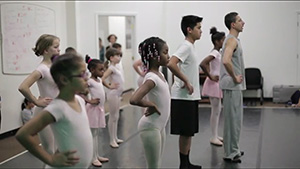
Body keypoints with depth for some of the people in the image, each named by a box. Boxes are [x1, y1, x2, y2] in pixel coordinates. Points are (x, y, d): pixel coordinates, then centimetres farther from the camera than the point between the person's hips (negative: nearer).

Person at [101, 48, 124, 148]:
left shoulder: (116, 68, 10)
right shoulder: (111, 68, -15)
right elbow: (103, 79, -27)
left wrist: (111, 83, 11)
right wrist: (109, 86, -16)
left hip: (117, 94, 9)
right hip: (113, 94, -9)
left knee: (116, 117, 15)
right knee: (113, 117, -2)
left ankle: (115, 138, 25)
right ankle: (112, 140, 6)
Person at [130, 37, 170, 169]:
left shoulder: (159, 74, 3)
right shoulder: (152, 78, -24)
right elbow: (134, 99, -39)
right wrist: (152, 105, -22)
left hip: (159, 125, 9)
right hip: (150, 127, -9)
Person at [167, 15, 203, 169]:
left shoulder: (190, 46, 14)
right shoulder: (186, 46, -16)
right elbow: (171, 64, -31)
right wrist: (186, 81, -24)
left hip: (190, 97, 10)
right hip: (184, 97, -10)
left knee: (189, 132, 15)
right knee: (185, 132, -1)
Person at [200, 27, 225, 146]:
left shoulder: (216, 52, 11)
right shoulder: (215, 53, -17)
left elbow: (207, 64, 25)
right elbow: (202, 64, -32)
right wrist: (210, 77, -22)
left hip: (217, 84, 10)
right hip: (214, 83, -10)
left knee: (218, 109, 14)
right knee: (216, 110, -4)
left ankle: (216, 135, 23)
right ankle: (214, 137, 4)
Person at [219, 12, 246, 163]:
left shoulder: (233, 40, 16)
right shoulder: (232, 40, -16)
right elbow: (226, 61, -33)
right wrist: (234, 77, -21)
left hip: (235, 85, 10)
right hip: (232, 86, -10)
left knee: (235, 118, 15)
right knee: (232, 119, -5)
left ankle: (233, 150, 25)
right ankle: (230, 153, 3)